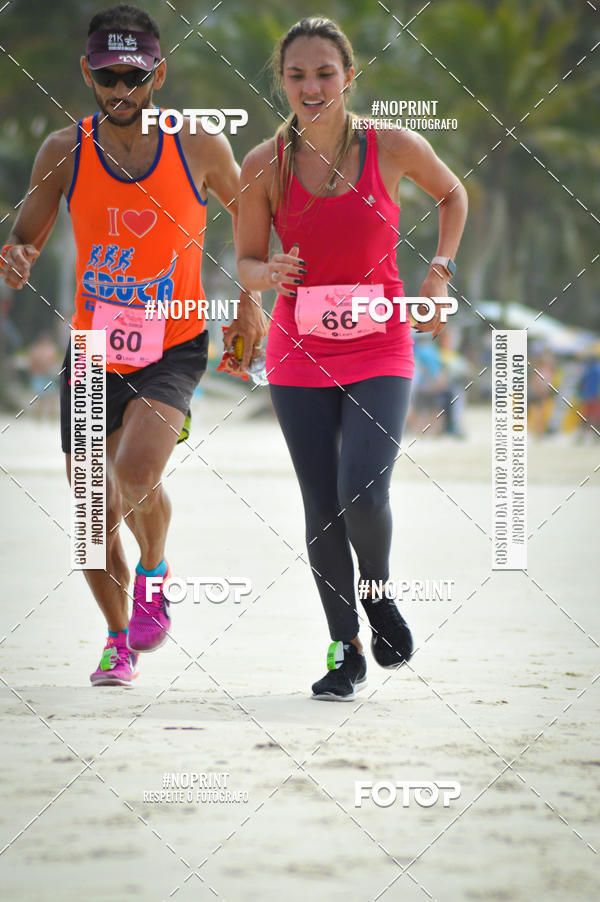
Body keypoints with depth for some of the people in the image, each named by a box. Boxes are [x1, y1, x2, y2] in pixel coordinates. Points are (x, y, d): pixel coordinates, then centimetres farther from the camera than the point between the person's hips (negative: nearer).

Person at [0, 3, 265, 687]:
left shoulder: (199, 148, -8)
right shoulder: (65, 152, -5)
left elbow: (248, 213, 11)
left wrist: (250, 297, 5)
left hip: (173, 348, -2)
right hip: (93, 349, 2)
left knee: (135, 472, -26)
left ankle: (154, 575, 6)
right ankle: (120, 640, 27)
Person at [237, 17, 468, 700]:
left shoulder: (393, 148, -6)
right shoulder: (265, 165, -4)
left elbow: (452, 193, 15)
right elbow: (247, 262, 7)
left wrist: (439, 274, 6)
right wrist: (272, 273, -15)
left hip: (378, 347, -1)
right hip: (300, 351, 2)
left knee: (364, 496, -18)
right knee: (322, 510, 2)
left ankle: (379, 595, 14)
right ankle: (346, 651, 17)